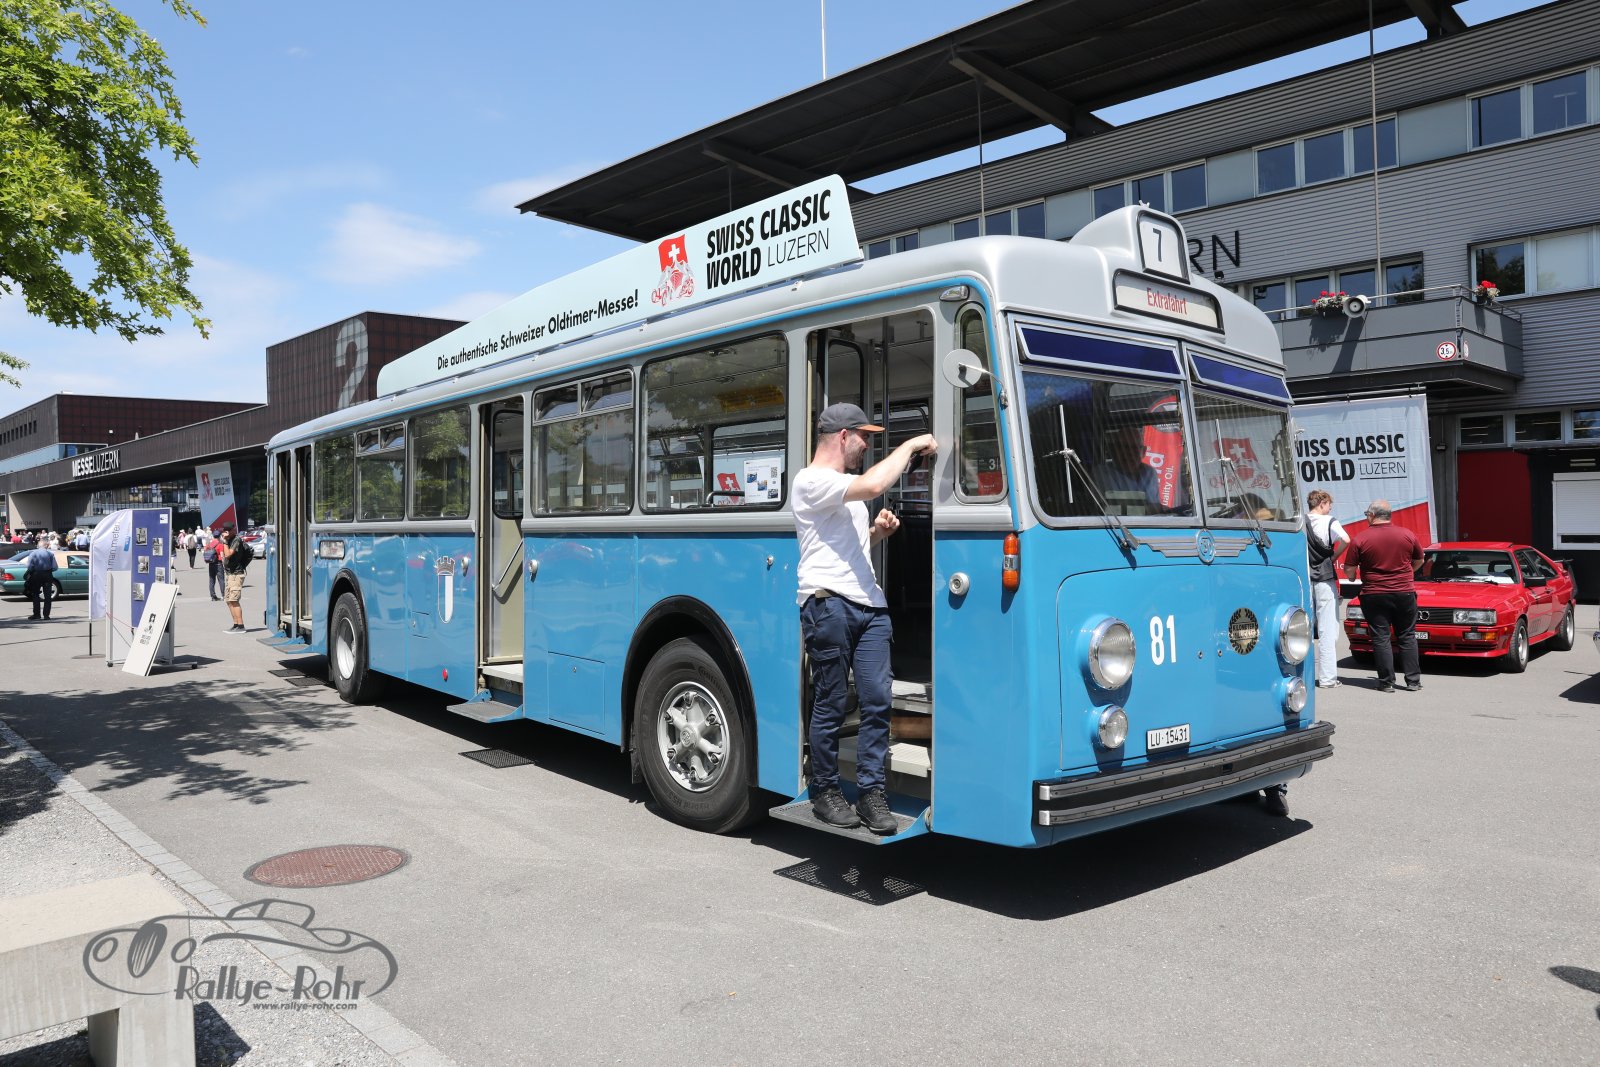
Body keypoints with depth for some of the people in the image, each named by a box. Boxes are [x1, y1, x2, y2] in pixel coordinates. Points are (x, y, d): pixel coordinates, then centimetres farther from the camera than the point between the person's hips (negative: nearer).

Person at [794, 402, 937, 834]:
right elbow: (873, 485, -23)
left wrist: (877, 532, 12)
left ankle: (871, 792, 7)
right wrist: (911, 446, -10)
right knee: (831, 705, 0)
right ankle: (825, 792, 14)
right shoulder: (812, 481, -6)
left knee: (877, 701, 0)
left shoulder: (848, 489, 25)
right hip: (829, 604, -8)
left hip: (870, 605, 8)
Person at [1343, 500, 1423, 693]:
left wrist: (1355, 576, 15)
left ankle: (1387, 682, 3)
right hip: (1405, 593, 3)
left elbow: (1349, 570, -8)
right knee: (1407, 637, 12)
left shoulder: (1361, 539, -9)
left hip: (1375, 596, -3)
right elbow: (1419, 560, 16)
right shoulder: (1407, 535, 1)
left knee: (1381, 638, 3)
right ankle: (1413, 681, 13)